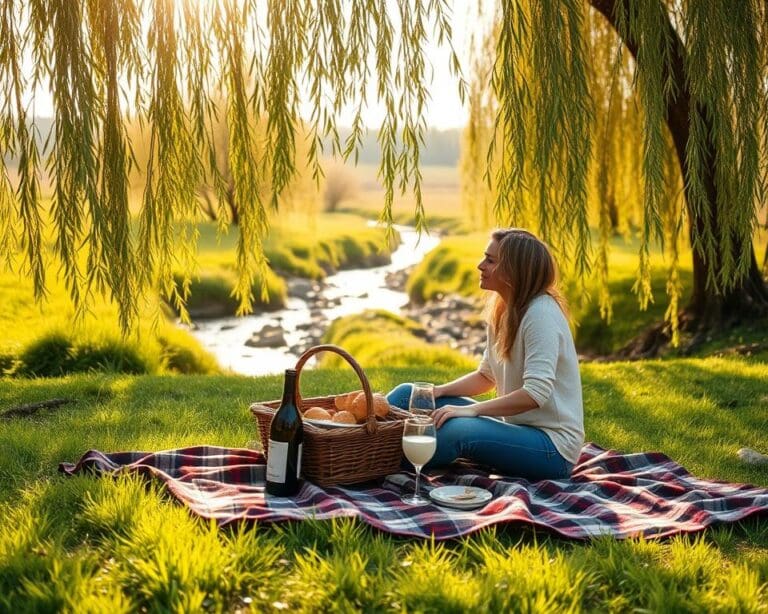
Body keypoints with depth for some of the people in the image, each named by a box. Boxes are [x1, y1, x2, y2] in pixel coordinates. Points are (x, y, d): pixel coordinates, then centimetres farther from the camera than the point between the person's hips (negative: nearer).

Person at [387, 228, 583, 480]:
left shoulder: (541, 313, -19)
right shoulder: (503, 310, 9)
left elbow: (536, 394, -27)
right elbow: (486, 375, 16)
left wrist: (471, 409, -27)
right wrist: (438, 392, 1)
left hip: (551, 446, -9)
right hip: (513, 425, 9)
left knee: (456, 430, -36)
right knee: (408, 394, 1)